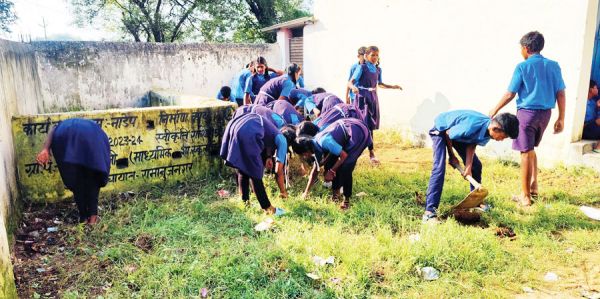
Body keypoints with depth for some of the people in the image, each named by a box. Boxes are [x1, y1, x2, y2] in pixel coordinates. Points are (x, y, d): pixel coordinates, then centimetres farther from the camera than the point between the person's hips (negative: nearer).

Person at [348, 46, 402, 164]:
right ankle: (371, 152, -4)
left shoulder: (378, 70, 10)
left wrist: (393, 87, 20)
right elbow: (350, 82, -14)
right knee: (366, 124, -9)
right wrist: (354, 87, -35)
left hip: (373, 98, 7)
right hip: (362, 97, -6)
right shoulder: (361, 68, -9)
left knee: (371, 125, 8)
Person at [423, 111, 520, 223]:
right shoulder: (470, 127, -39)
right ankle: (429, 212, -27)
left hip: (458, 132, 8)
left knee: (476, 165, 7)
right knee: (439, 167, -23)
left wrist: (468, 166, -16)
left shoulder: (488, 130, -17)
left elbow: (472, 144, -6)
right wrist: (452, 156, -9)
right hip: (441, 130, -8)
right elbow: (447, 134, -24)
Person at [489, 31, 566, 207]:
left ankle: (525, 196, 7)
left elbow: (510, 94, -7)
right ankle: (534, 186, 25)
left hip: (527, 112, -5)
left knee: (526, 152, 1)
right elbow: (561, 94, 4)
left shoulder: (522, 67, -8)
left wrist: (495, 110, 6)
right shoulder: (553, 66, 5)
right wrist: (561, 119, 10)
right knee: (530, 149, 23)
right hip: (545, 113, 5)